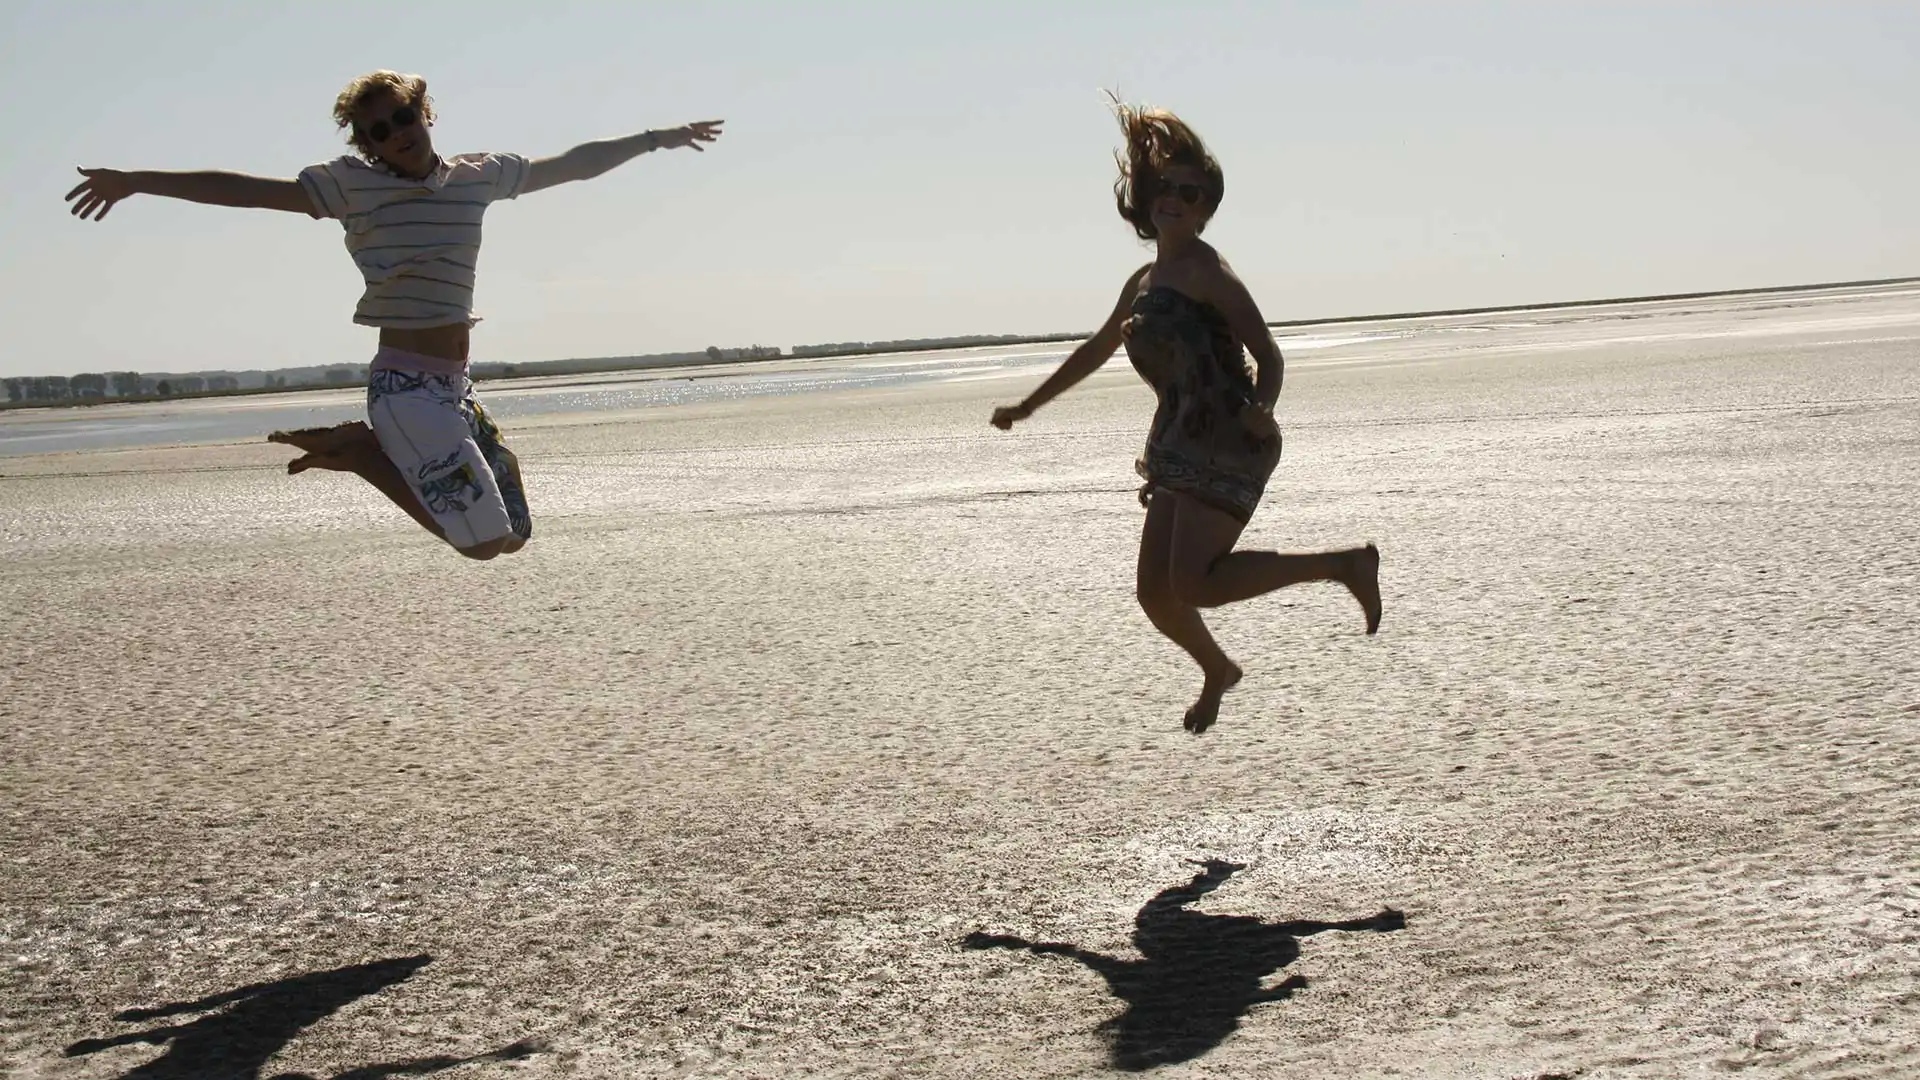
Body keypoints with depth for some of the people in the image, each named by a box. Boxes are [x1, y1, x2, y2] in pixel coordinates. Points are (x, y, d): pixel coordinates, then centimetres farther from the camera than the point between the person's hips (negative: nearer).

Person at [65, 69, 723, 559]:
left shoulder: (479, 176, 11)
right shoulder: (353, 183, -2)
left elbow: (574, 164, 21)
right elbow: (248, 190, -6)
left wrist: (659, 138, 26)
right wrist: (137, 182, -11)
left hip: (456, 385, 7)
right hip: (406, 384, -6)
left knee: (513, 534, 12)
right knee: (483, 539, -12)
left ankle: (372, 449, 19)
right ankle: (359, 452, 6)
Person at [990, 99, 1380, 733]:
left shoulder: (1204, 270, -6)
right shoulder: (1143, 283, 19)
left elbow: (1268, 355, -9)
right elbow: (1094, 352, 32)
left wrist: (1261, 410, -28)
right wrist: (1028, 407, 36)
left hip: (1227, 440, -8)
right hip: (1180, 443, 8)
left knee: (1192, 584, -19)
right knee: (1155, 593, 7)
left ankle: (1346, 564, -8)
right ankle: (1217, 672, 35)